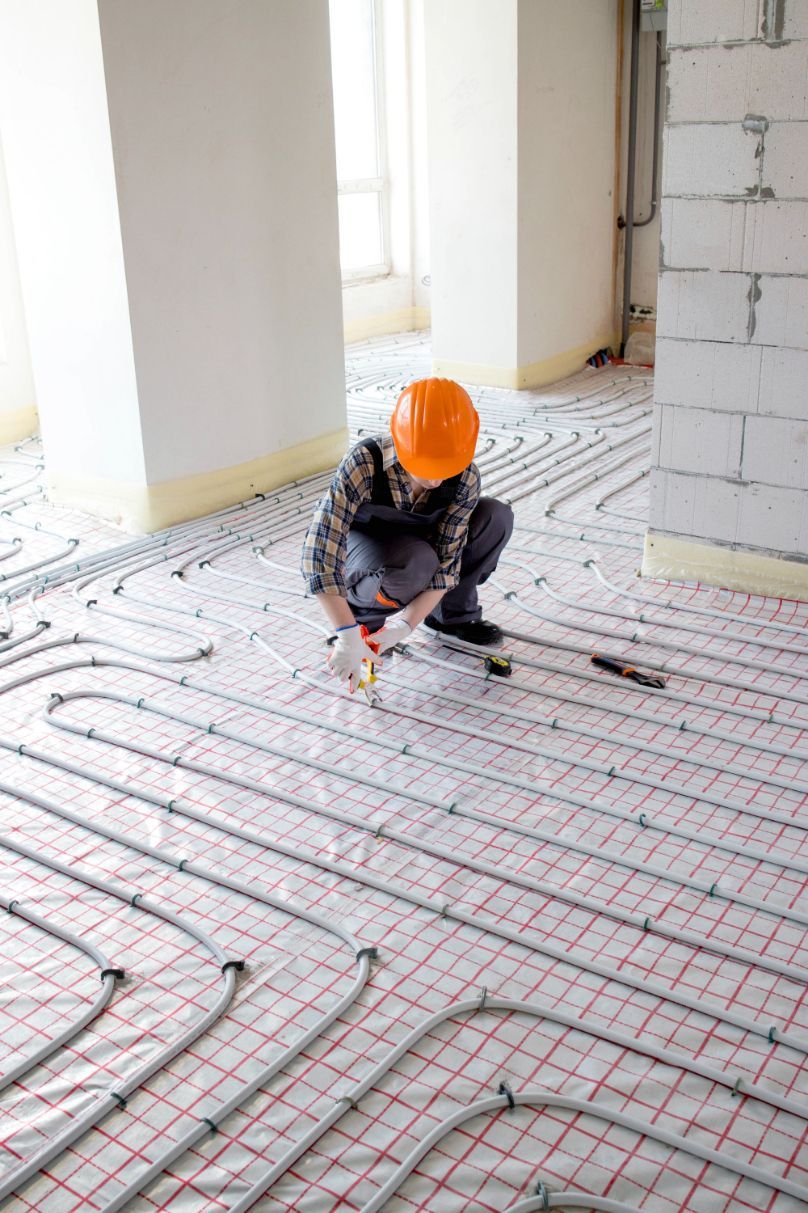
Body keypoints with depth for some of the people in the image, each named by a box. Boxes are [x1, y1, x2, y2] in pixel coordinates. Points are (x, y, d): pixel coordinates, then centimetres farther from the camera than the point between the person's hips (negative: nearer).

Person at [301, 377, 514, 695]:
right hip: (362, 543, -4)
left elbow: (447, 559, -24)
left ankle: (453, 614, -1)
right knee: (414, 562, -38)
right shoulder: (364, 463, -37)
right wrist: (347, 637, -47)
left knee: (497, 516, -20)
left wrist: (404, 625, -36)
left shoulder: (465, 476, -27)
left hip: (419, 537, 4)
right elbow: (319, 549, -42)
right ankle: (365, 616, -6)